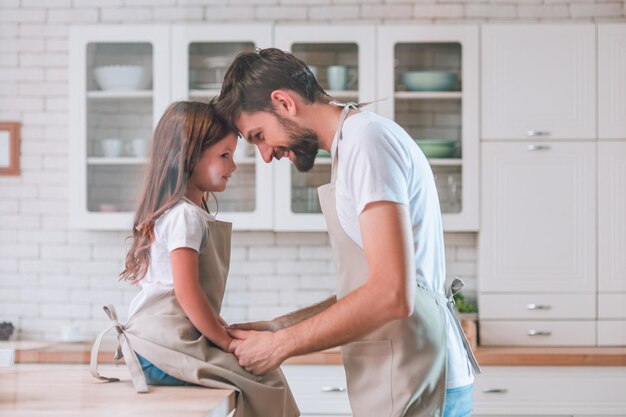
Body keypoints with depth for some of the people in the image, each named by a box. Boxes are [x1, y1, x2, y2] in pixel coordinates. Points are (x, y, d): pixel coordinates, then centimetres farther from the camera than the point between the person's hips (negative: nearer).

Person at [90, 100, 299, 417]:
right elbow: (187, 291, -20)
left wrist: (221, 331, 12)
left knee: (264, 372, 6)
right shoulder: (186, 216, -13)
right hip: (167, 350, -10)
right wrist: (226, 341, -10)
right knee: (265, 377, -11)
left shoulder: (186, 212, 18)